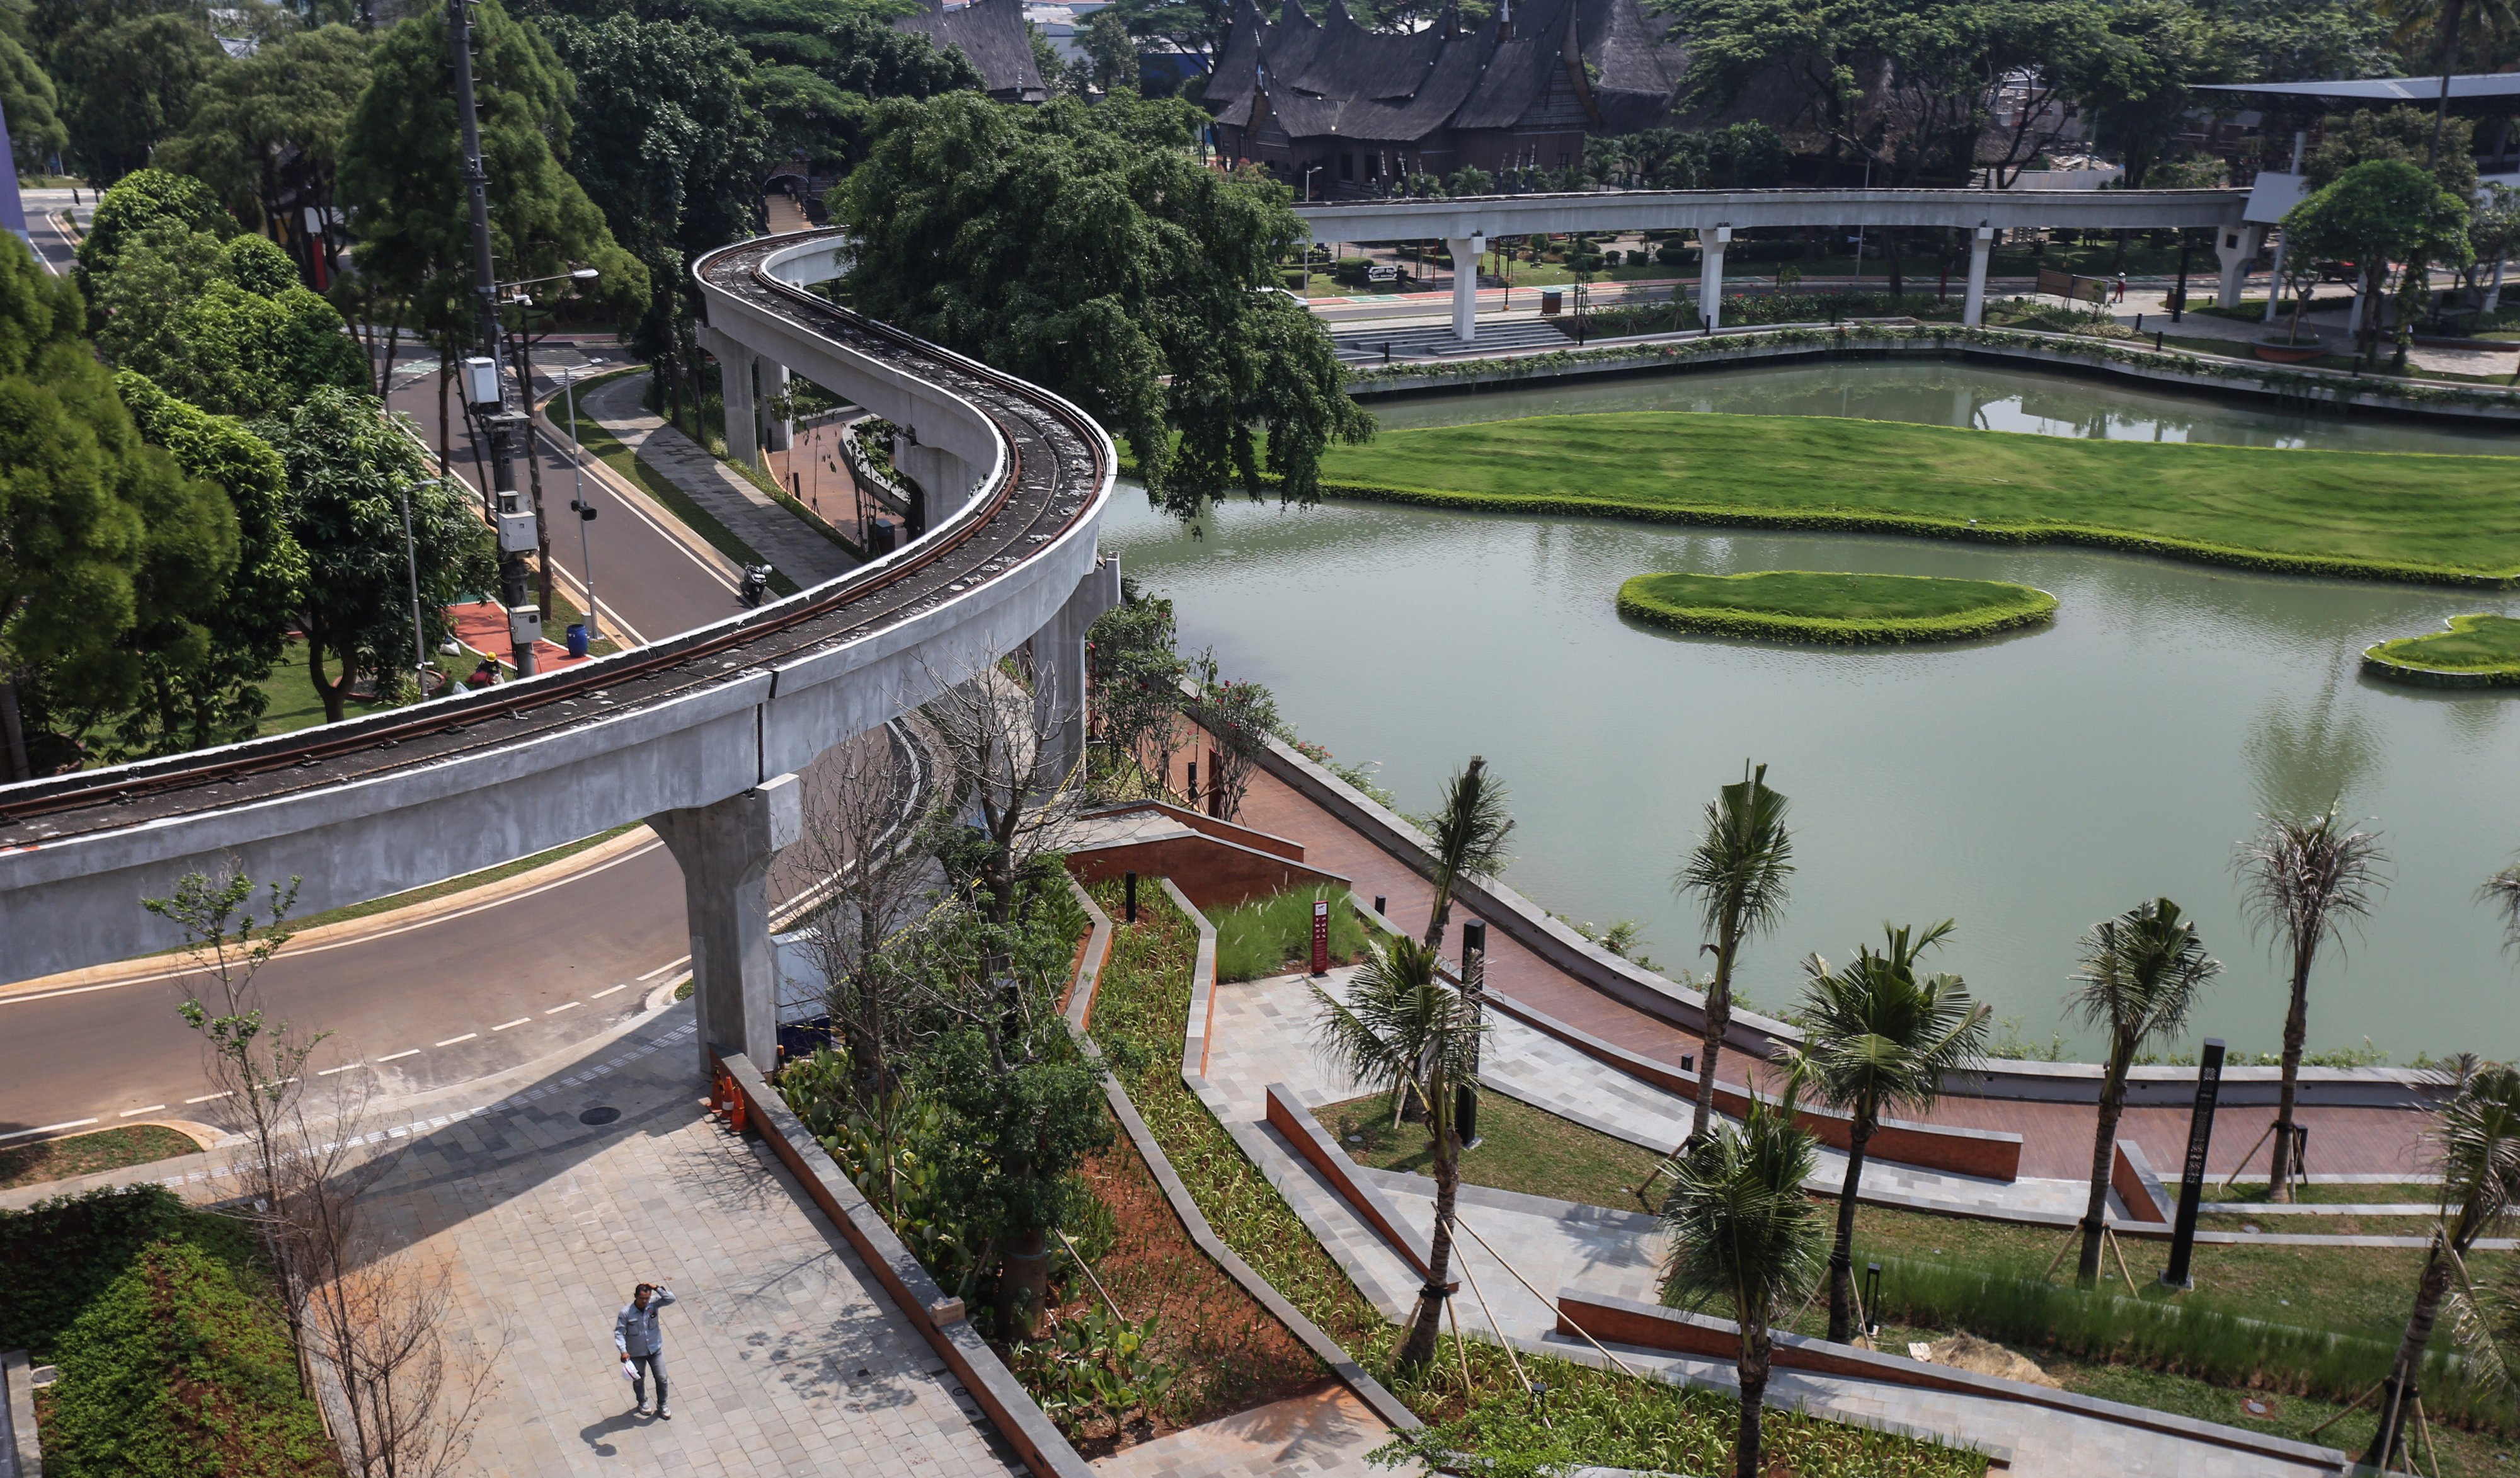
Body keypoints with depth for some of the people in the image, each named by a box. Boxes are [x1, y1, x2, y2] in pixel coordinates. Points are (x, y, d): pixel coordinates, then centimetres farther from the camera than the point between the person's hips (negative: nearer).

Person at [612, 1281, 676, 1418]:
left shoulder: (653, 1304, -15)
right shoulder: (626, 1313, -22)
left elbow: (671, 1299, -23)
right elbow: (619, 1333, -18)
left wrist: (656, 1288, -30)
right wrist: (623, 1351, -28)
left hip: (655, 1349, 1)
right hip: (636, 1354, -1)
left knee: (662, 1378, 7)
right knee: (638, 1380, 20)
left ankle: (662, 1404, 32)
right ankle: (643, 1403, 48)